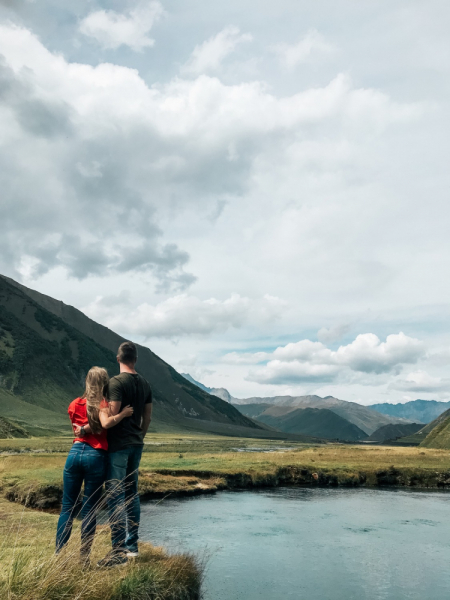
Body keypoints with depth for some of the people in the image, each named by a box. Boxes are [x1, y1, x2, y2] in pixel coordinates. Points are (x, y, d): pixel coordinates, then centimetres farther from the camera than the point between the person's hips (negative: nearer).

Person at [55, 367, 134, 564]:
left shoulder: (75, 404, 10)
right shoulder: (102, 403, -4)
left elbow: (78, 428, 4)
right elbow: (105, 424, -22)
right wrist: (123, 414, -11)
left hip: (75, 453, 4)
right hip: (95, 456, -3)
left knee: (67, 507, 12)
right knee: (89, 509, 6)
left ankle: (58, 553, 13)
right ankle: (84, 557, 11)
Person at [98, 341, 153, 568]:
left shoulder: (116, 382, -14)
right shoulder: (145, 383, 9)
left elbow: (112, 416, -19)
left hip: (118, 445, -8)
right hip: (136, 445, 8)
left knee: (115, 496, -4)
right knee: (131, 494, 15)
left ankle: (118, 550, -3)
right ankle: (132, 545, 23)